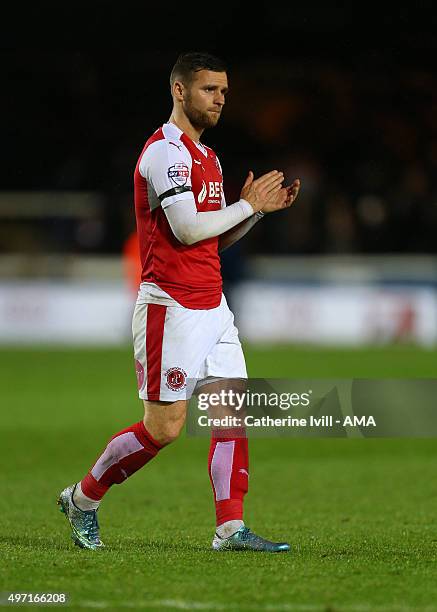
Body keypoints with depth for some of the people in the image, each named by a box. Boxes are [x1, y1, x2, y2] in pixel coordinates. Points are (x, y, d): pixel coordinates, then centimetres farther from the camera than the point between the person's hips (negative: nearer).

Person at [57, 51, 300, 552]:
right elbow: (188, 230, -21)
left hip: (212, 305, 9)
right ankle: (83, 497, 12)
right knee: (163, 427, -7)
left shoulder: (207, 157, 17)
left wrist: (261, 208, 6)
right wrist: (247, 204, -11)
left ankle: (231, 527, -1)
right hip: (171, 307, -9)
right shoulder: (166, 151, -13)